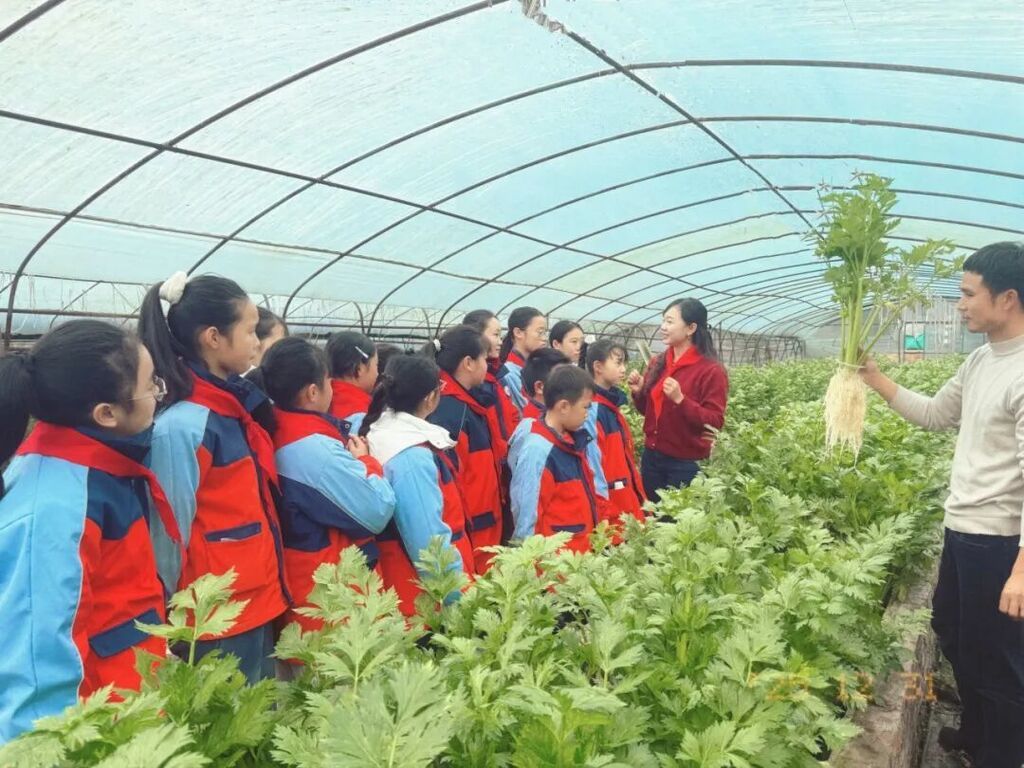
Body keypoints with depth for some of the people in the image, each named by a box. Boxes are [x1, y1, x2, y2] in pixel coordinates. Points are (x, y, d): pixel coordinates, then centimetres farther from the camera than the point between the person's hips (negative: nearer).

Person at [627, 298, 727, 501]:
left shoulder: (711, 371, -12)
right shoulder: (658, 364, 6)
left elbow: (715, 422, -15)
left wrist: (680, 399, -26)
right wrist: (638, 393, -3)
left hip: (687, 463, -6)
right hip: (652, 456, 6)